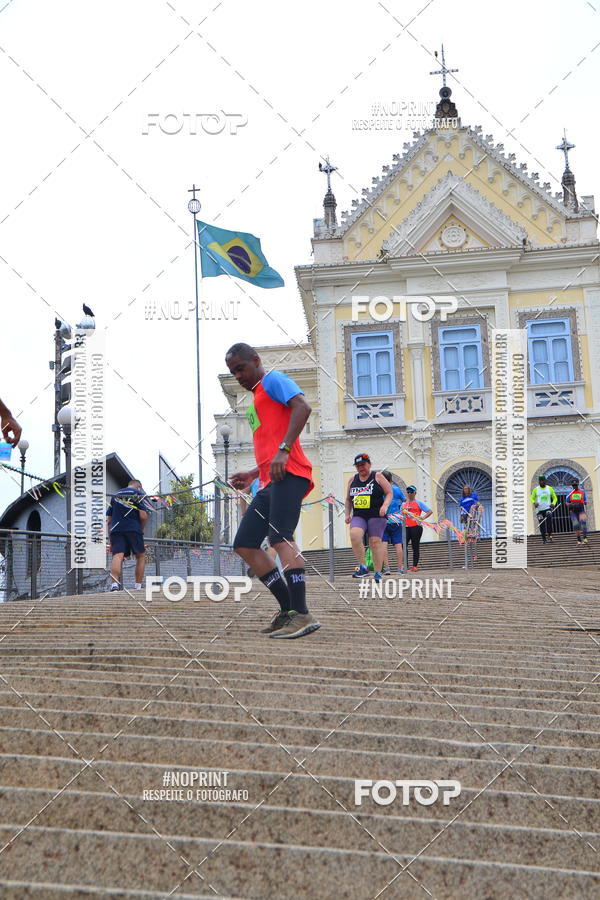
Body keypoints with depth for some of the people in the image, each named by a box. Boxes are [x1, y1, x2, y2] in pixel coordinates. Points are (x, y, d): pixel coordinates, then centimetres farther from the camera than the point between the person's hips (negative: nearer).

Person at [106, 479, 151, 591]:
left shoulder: (115, 495, 22)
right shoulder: (138, 494, 7)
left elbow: (109, 520, 19)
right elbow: (143, 516, -6)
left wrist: (111, 540, 22)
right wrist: (141, 529, 13)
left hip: (115, 530, 3)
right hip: (133, 529, -3)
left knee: (117, 556, -11)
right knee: (141, 556, 14)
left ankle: (114, 583, -32)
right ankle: (138, 586, 12)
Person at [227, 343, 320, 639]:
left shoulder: (273, 379, 3)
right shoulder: (257, 398, 31)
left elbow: (302, 407, -16)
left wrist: (283, 450, -25)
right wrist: (252, 475, 24)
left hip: (288, 474, -10)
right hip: (270, 481, 10)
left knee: (280, 537, -22)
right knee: (244, 545, 5)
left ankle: (303, 616, -25)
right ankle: (289, 610, 5)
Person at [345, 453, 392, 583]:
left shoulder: (377, 477, 3)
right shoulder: (352, 480, 16)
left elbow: (389, 493, 1)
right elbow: (348, 499, 25)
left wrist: (385, 505, -16)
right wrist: (348, 514, 12)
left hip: (376, 516, -3)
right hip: (358, 517, 3)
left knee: (375, 542, -6)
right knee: (354, 535, -24)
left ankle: (377, 573, 4)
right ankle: (362, 567, -17)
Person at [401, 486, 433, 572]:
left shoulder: (418, 503, 6)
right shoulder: (404, 504, 19)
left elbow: (430, 511, 3)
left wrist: (423, 518, -9)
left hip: (416, 527, -4)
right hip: (406, 527, 4)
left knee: (415, 547, 0)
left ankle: (415, 566, 3)